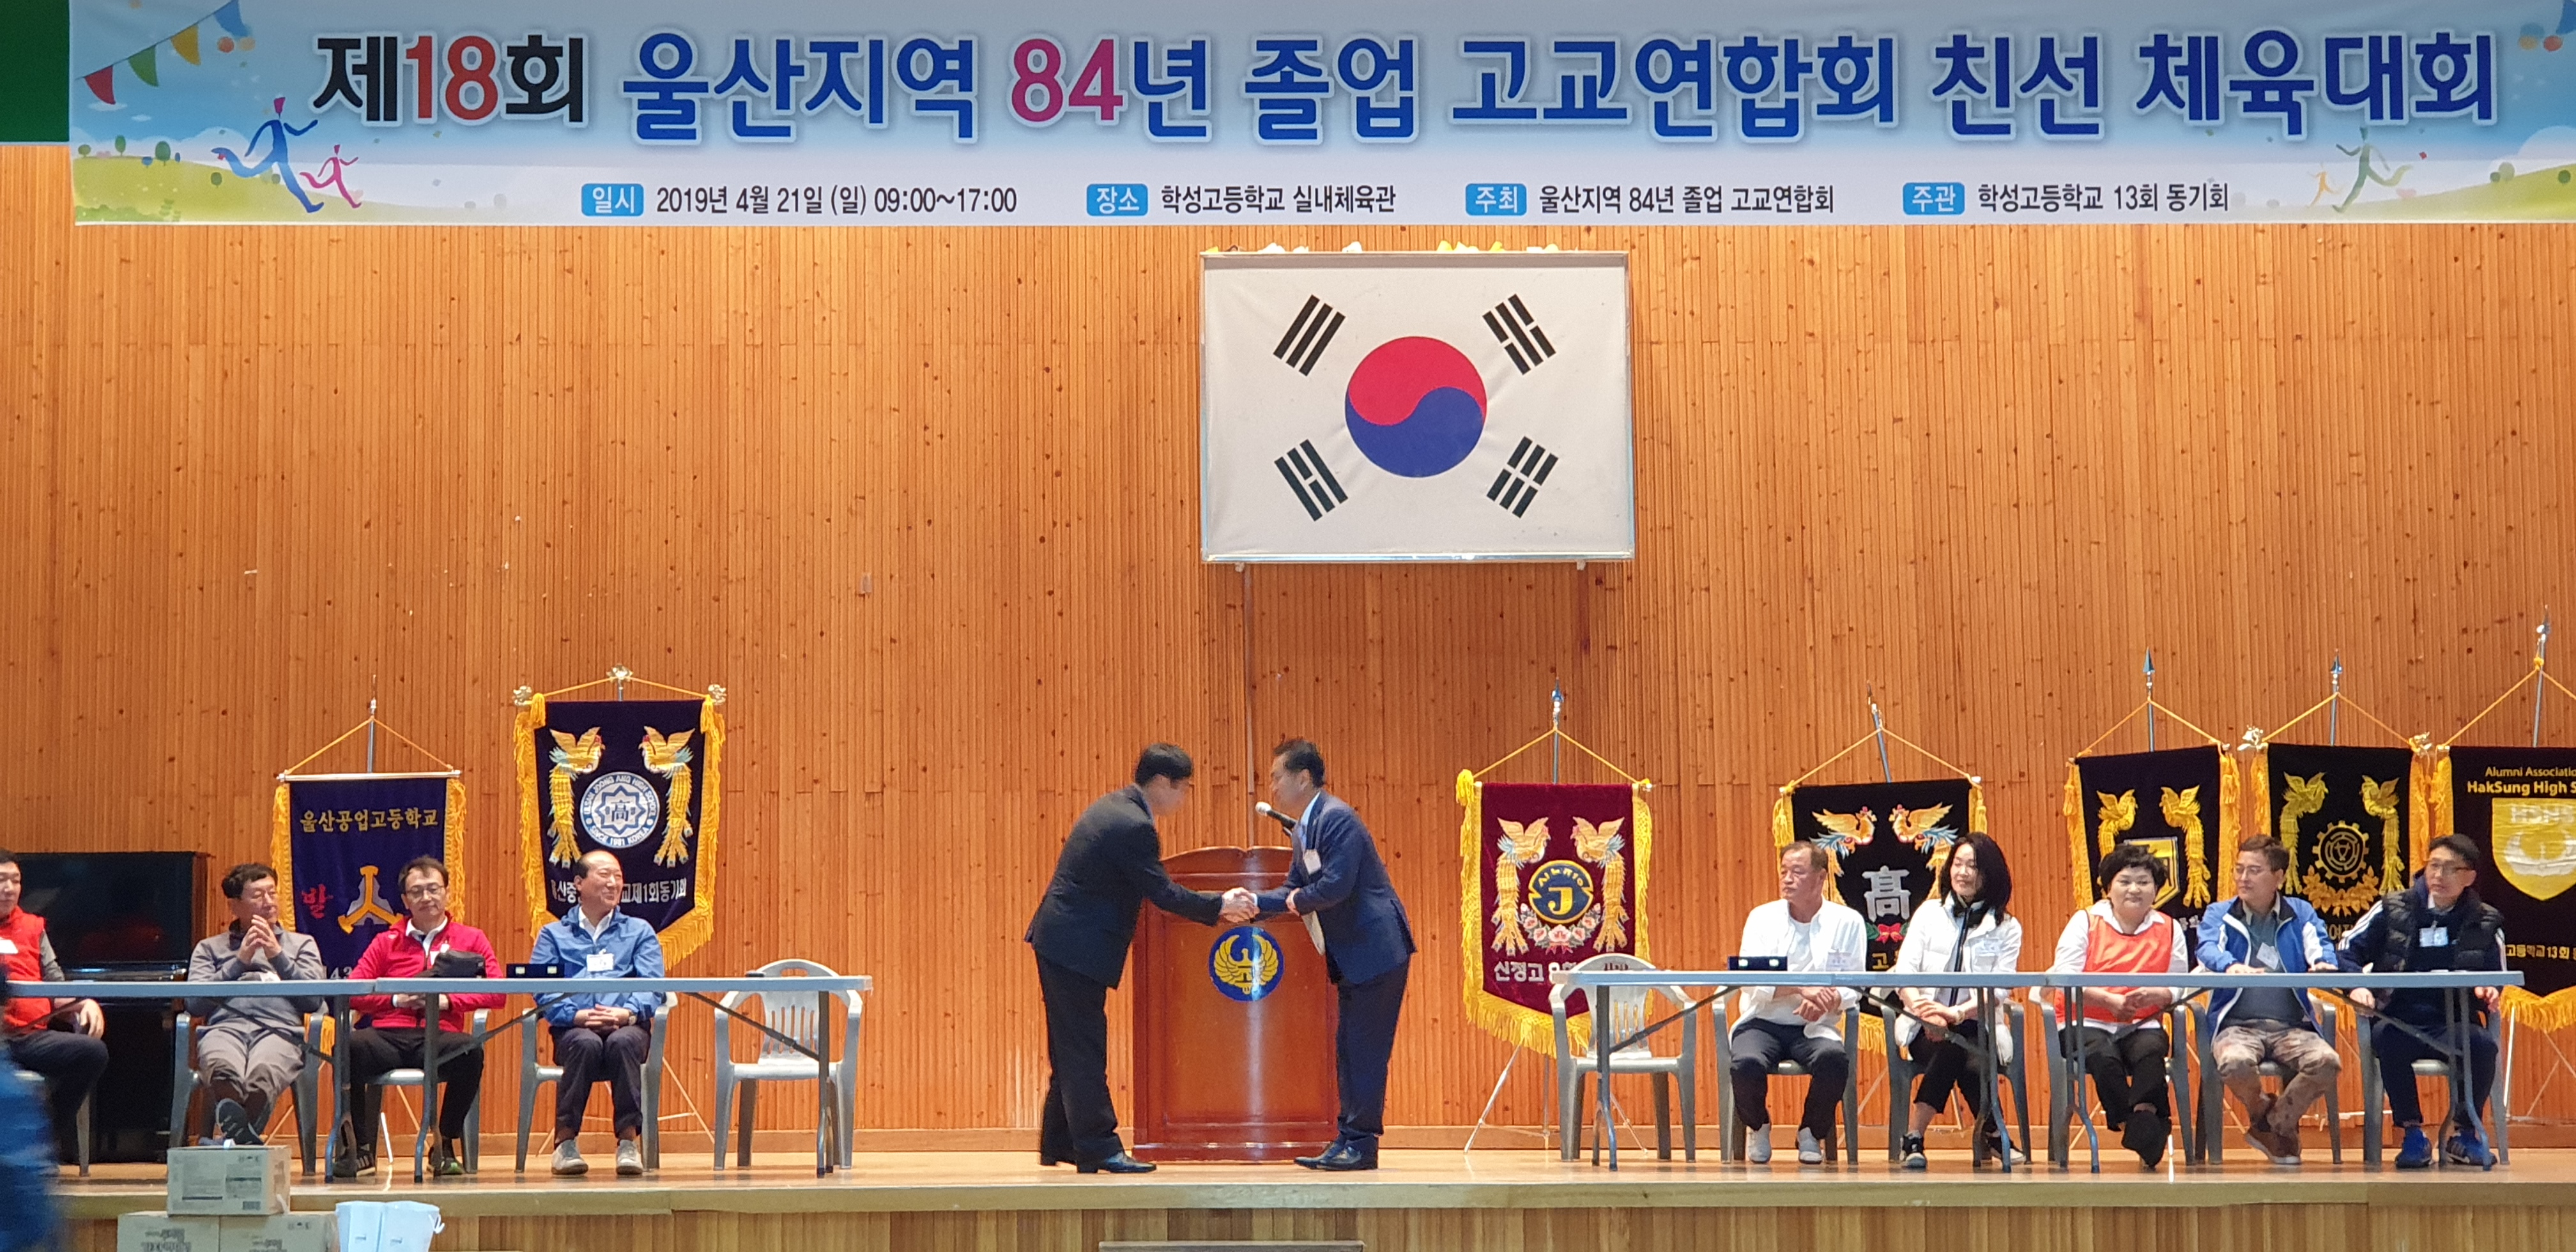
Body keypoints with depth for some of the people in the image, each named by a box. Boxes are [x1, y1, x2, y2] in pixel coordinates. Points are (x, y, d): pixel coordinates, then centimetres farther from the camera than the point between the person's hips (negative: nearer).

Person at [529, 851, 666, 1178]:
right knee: (586, 1043, -37)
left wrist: (627, 1013, -17)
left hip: (627, 1027, 1)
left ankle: (629, 1139, -33)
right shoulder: (554, 935, 20)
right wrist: (576, 1015, -17)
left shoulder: (639, 931, 22)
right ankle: (566, 1139, -29)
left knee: (623, 1042, -36)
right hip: (574, 1029, 0)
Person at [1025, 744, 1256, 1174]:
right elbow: (1161, 893, -17)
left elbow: (1151, 887, 20)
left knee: (1074, 1049, 15)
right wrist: (1219, 906, -7)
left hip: (1057, 944, 10)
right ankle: (1098, 1149, -2)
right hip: (1078, 949, -10)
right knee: (1085, 1049, -5)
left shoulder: (1111, 807, 12)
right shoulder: (1134, 827, -19)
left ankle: (1059, 1143, 21)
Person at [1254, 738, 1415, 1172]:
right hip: (1353, 956, 10)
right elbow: (1294, 891, 16)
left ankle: (1360, 1144, -5)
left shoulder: (1336, 819, -17)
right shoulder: (1302, 832, 14)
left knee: (1364, 1049, -7)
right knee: (1349, 1050, 11)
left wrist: (1297, 901, -9)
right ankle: (1349, 1143, 14)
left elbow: (1336, 885, -26)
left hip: (1377, 948, -10)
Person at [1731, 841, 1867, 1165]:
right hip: (1763, 1023, 0)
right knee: (1746, 1064, -33)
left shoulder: (1848, 923, 5)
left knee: (1834, 1058, -35)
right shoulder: (1762, 917, 5)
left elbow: (1853, 988, -1)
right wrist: (1802, 988, -26)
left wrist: (1829, 1000, -25)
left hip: (1815, 1028, 0)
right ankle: (1757, 1127, 3)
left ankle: (1812, 1133, -5)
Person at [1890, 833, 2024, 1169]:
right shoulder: (1929, 914, 11)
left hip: (1977, 1026, -1)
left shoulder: (2007, 928, 7)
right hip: (1926, 1027, 1)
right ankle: (1993, 1134, -21)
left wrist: (1956, 1013, -25)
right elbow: (1904, 972, 0)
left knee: (1973, 1060, -36)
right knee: (1953, 1050, -34)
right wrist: (1924, 1010, -21)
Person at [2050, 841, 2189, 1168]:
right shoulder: (2085, 921, 6)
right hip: (2087, 1023, -1)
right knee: (2103, 1055, -34)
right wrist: (2109, 1000, -18)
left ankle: (2143, 1122, -31)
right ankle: (2136, 1127, -24)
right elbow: (2063, 975, -6)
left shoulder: (2169, 930, 12)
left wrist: (2156, 995, -19)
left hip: (2143, 1025, 1)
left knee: (2151, 1051, -33)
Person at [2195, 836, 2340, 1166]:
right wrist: (2231, 966, -31)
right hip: (2238, 1024, -1)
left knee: (2326, 1062, -30)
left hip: (2291, 1026, 2)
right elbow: (2207, 948, -7)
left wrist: (2323, 963, -26)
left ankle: (2276, 1124, -3)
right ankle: (2264, 1112, 0)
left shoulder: (2300, 914, 17)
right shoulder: (2219, 914, 13)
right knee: (2235, 1063, -37)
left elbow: (2319, 945, 0)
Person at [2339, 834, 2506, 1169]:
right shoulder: (2392, 911, 10)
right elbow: (2348, 953, 9)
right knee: (2386, 1038, -37)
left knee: (2483, 1044, -34)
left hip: (2453, 1027, 1)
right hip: (2401, 1023, -1)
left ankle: (2464, 1133, -7)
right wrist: (2357, 987, -11)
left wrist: (2488, 992, -7)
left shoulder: (2485, 923, 12)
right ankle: (2413, 1136, -18)